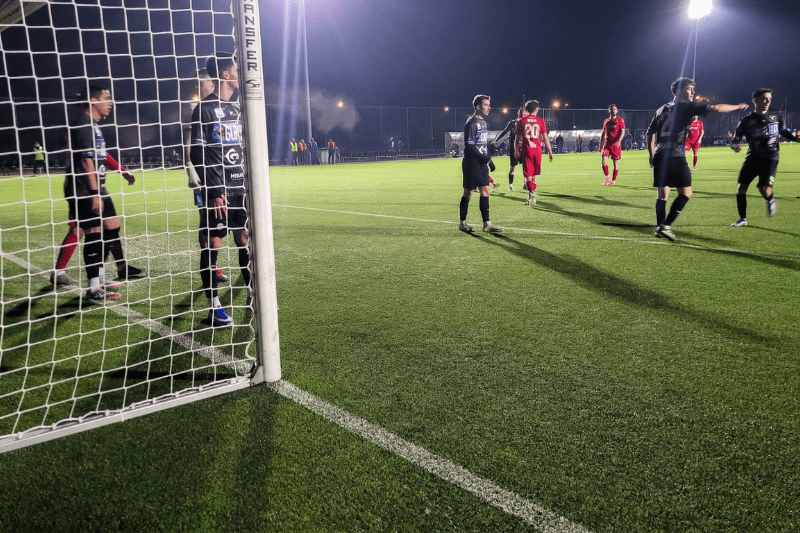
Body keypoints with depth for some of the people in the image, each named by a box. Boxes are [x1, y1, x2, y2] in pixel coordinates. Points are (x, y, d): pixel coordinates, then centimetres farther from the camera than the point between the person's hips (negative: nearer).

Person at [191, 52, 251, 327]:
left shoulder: (236, 108, 18)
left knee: (245, 239, 8)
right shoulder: (205, 108, -6)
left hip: (241, 188, 7)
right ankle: (213, 306, 2)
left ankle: (253, 294, 19)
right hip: (218, 190, -7)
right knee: (213, 242, -3)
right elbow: (198, 155, -11)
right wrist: (214, 191, -16)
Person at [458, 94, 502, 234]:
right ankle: (462, 222, 10)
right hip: (471, 163, -9)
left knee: (485, 191, 4)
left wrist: (489, 159, 19)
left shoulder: (483, 121, 16)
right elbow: (469, 145, -18)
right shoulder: (471, 123, -13)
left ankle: (486, 223, 7)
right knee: (468, 192, -1)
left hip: (482, 162, 9)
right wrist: (483, 157, -19)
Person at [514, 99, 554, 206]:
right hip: (537, 150, 1)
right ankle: (532, 194, 22)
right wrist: (550, 152, 8)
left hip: (526, 150, -1)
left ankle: (531, 192, -23)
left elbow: (518, 138, 2)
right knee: (534, 174, 14)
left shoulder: (521, 121, 1)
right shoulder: (540, 121, 1)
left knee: (528, 174, -1)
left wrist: (517, 151, 11)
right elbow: (545, 138, 2)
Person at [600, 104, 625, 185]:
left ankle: (613, 180, 12)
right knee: (603, 161, -12)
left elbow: (622, 132, -9)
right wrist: (601, 145, 15)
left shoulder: (620, 120, -1)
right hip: (607, 144, 3)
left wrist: (619, 141, -26)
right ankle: (607, 177, 4)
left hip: (616, 145, -3)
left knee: (615, 163, 2)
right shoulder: (606, 121, 12)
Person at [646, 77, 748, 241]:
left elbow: (650, 133, 23)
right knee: (685, 192, -1)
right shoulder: (686, 106, 0)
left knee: (662, 194, 12)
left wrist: (652, 155, 28)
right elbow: (716, 108, -4)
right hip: (675, 156, -7)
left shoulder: (662, 109, 20)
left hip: (659, 156, 7)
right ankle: (666, 225, -10)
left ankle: (660, 227, 9)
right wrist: (738, 107, 9)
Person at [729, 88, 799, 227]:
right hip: (753, 157, 1)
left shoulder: (776, 116, 1)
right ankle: (742, 218, 13)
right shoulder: (747, 121, -4)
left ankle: (770, 201, 21)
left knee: (764, 188, -17)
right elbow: (736, 138, -3)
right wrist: (735, 146, -25)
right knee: (741, 186, -2)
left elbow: (783, 131, 16)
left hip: (770, 158, -1)